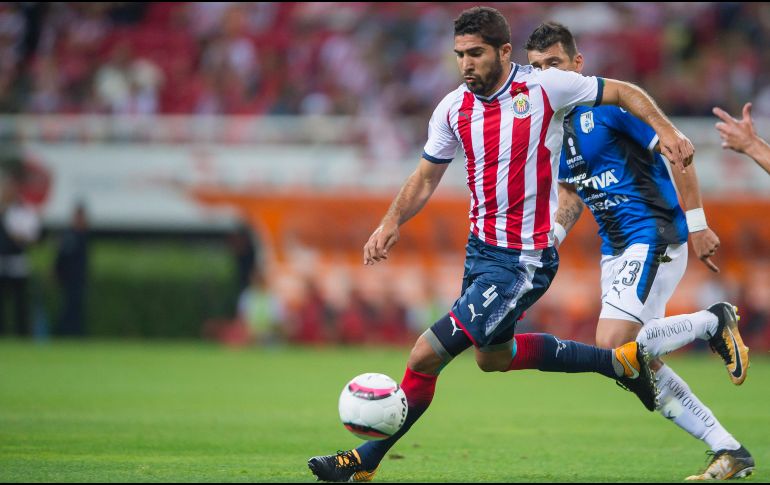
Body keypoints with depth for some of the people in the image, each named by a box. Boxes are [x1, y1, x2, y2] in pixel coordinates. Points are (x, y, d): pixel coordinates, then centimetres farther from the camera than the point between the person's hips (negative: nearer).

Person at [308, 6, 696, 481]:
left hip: (524, 261, -8)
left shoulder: (544, 87, -14)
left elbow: (625, 92, 0)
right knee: (493, 356, 25)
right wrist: (392, 223, -4)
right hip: (481, 247, 8)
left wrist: (666, 130, -14)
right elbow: (425, 178, 12)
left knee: (427, 355, -15)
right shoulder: (454, 108, 1)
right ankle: (622, 361, 36)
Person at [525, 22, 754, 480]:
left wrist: (697, 223, -13)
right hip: (616, 248, 8)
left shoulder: (609, 101, -13)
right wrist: (552, 235, 5)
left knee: (613, 344, -22)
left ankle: (714, 322, 0)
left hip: (655, 233, -8)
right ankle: (731, 452, 11)